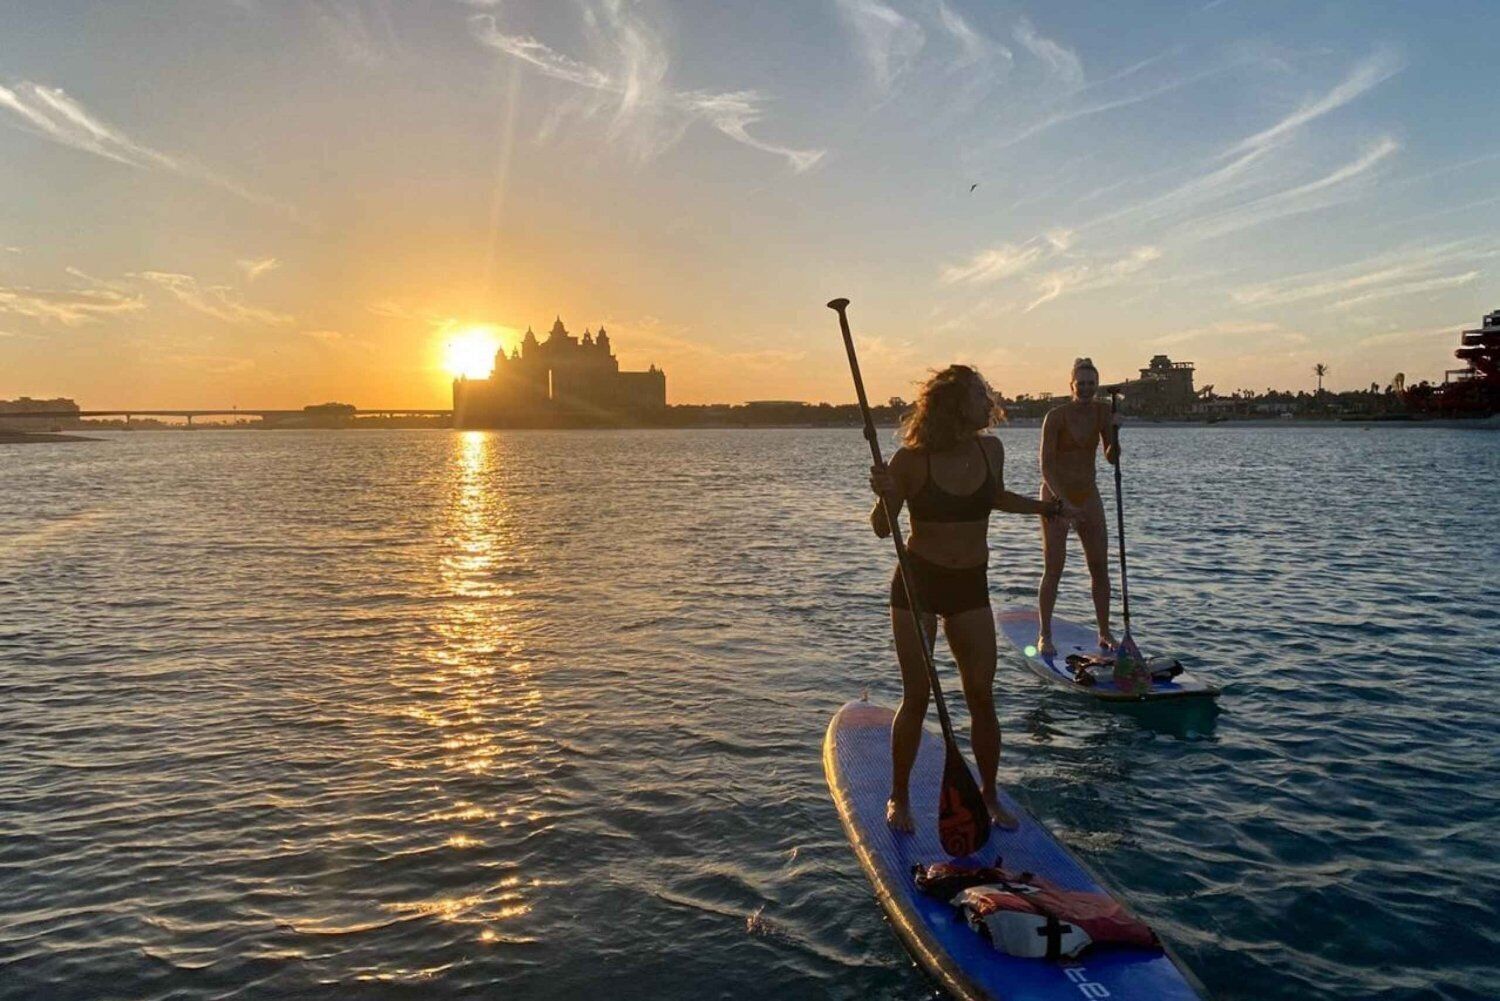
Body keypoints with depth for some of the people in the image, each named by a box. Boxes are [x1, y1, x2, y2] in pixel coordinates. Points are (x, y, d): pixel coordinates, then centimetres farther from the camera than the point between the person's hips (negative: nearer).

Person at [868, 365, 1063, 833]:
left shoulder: (990, 450, -1)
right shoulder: (912, 460, -14)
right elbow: (882, 529, -7)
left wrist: (1044, 507, 25)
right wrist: (884, 496, -26)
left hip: (970, 585, 4)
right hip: (918, 582, -4)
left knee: (982, 696, 4)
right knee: (917, 697, 0)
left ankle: (989, 795, 23)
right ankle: (899, 797, 18)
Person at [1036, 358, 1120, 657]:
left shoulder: (1102, 411, 1)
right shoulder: (1055, 416, -13)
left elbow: (1112, 459, 1)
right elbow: (1046, 466, -15)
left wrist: (1114, 435, -19)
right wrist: (1063, 503, -23)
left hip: (1088, 496, 5)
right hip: (1056, 496, -5)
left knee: (1100, 568, 5)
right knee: (1053, 570, -4)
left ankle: (1105, 633, 15)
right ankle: (1044, 635, 4)